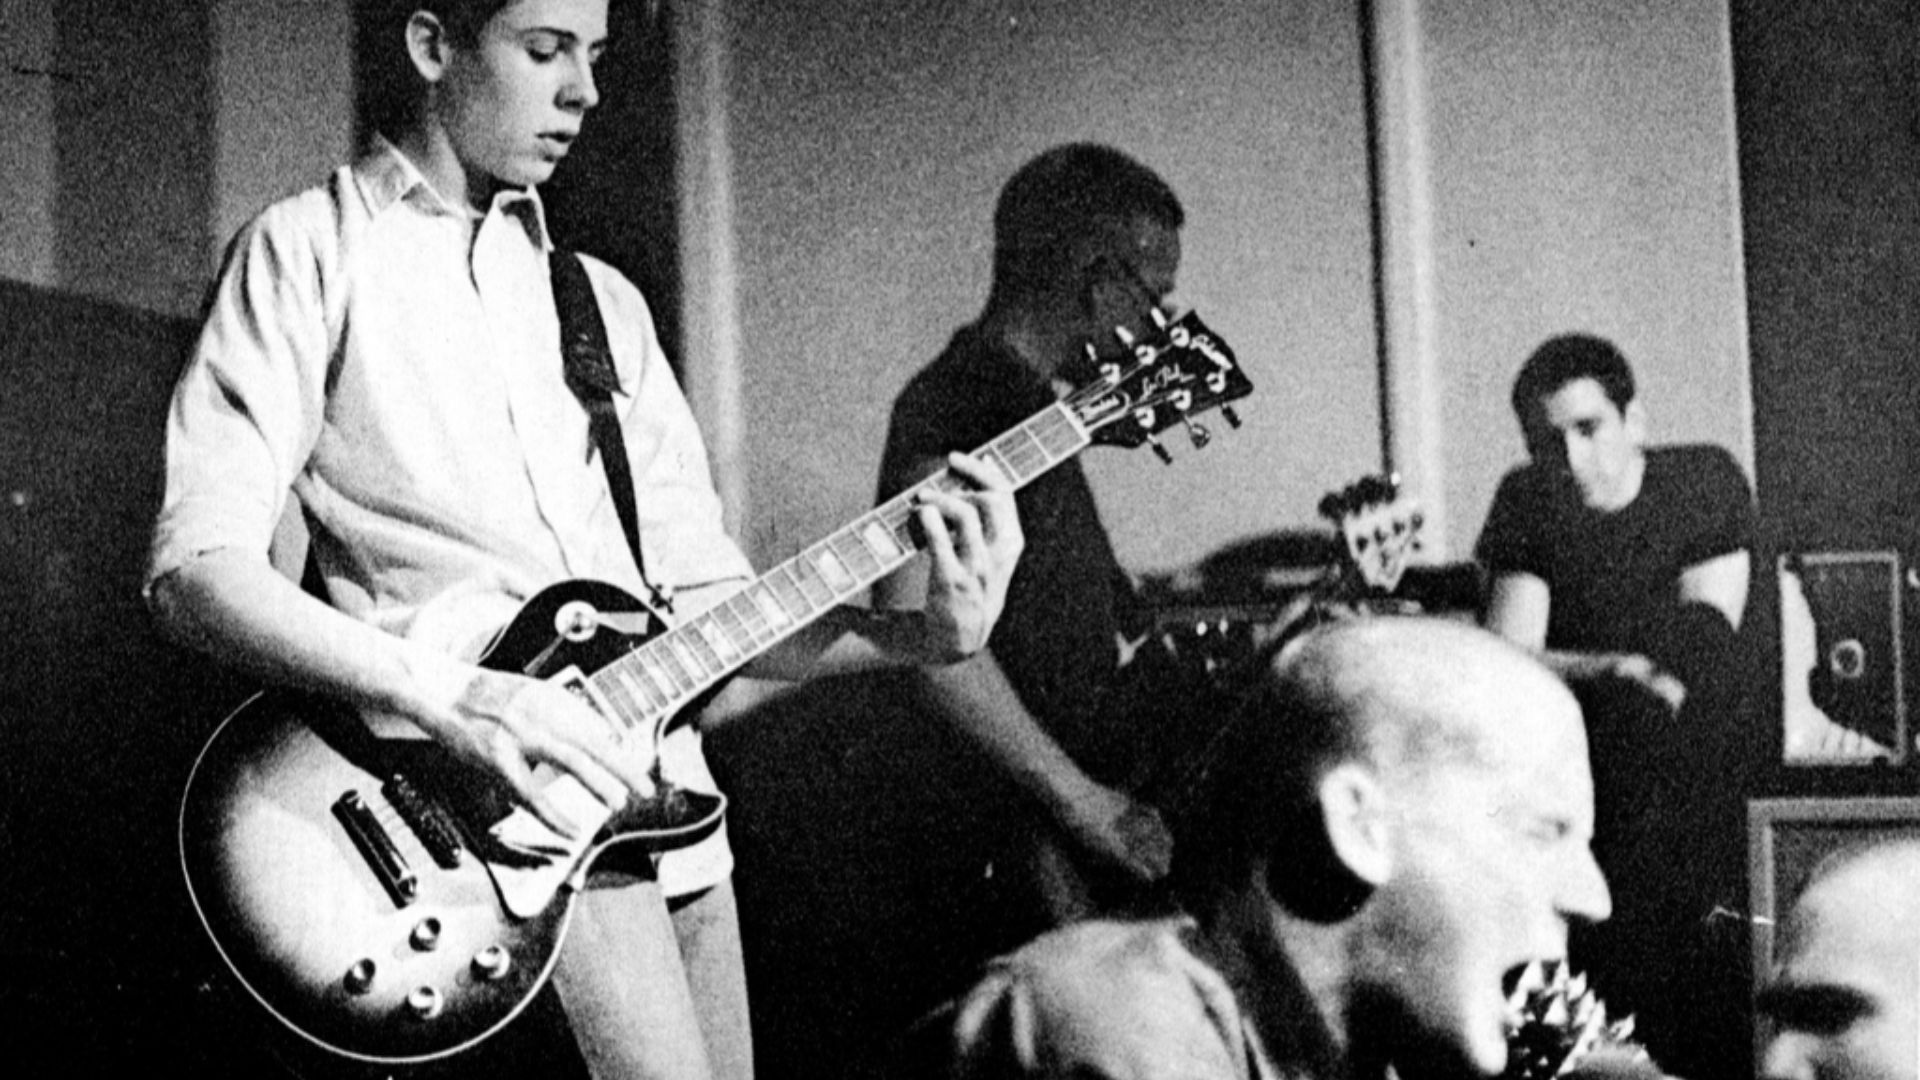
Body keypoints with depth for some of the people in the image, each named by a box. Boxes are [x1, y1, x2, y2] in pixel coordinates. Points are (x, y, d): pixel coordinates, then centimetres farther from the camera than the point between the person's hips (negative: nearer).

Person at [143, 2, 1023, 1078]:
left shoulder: (605, 300, 19)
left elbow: (702, 593, 14)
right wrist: (445, 698, -24)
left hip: (663, 794, 7)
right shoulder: (314, 251, 1)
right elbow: (195, 569, -10)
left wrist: (926, 633, -2)